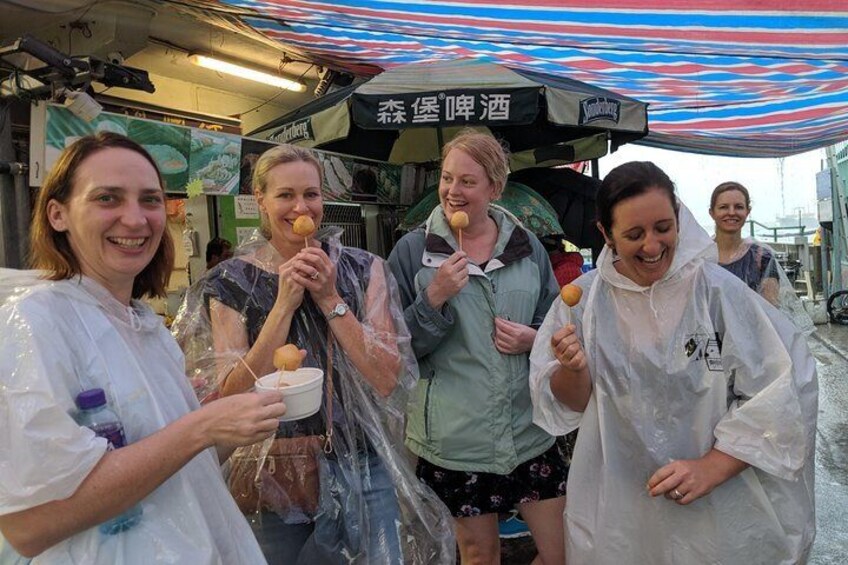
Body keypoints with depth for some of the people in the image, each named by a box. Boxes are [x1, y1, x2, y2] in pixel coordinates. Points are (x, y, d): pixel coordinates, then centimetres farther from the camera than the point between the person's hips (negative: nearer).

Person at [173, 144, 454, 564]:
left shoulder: (364, 271, -3)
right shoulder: (230, 283, -4)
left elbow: (386, 381, -10)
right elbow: (230, 396, -13)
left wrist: (330, 298, -17)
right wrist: (285, 304, -19)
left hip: (359, 469, 1)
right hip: (274, 477, 0)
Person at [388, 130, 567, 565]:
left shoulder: (527, 247, 4)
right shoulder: (413, 250, -4)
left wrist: (534, 339, -9)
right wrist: (434, 298, -19)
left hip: (528, 428, 2)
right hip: (454, 437, -2)